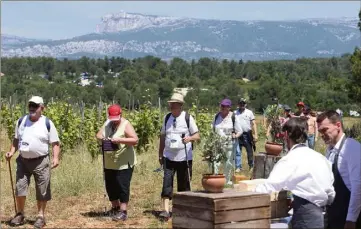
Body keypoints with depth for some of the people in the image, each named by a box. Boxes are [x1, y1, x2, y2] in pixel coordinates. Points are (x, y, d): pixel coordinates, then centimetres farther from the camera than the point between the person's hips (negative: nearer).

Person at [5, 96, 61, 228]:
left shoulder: (47, 123, -5)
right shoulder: (21, 121, 7)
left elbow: (55, 143, -5)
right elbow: (16, 140, 16)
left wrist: (56, 158, -18)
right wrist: (12, 152, 0)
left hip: (41, 161, -3)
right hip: (23, 160, 3)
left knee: (42, 191, 2)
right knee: (19, 188, 3)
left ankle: (41, 216, 13)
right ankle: (20, 214, 17)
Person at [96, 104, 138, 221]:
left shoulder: (126, 125, -12)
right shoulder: (107, 123, 8)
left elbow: (135, 140, -20)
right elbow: (98, 134, 9)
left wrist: (120, 140, -30)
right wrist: (102, 138, -15)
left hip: (124, 164, -7)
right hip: (109, 163, 7)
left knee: (122, 186, -6)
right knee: (110, 186, 14)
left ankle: (123, 212, -2)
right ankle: (115, 208, 29)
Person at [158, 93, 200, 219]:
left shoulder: (188, 118, -4)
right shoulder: (167, 118, 9)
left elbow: (197, 135, -3)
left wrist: (189, 138, -25)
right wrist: (160, 154, 14)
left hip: (184, 157, -3)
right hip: (169, 157, 3)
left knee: (183, 184, 6)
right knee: (167, 181, -10)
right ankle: (165, 210, -13)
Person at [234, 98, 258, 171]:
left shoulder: (249, 112, 6)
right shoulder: (235, 113, 8)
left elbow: (253, 124, 3)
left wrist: (255, 134, -5)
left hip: (247, 134, 0)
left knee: (250, 151, 6)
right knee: (237, 152, 1)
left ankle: (251, 166, 18)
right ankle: (238, 167, 8)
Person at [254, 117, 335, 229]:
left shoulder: (290, 160, -13)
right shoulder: (320, 157, 9)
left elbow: (268, 187, -19)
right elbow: (331, 195, 13)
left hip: (306, 219, -7)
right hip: (322, 216, 8)